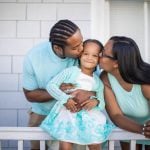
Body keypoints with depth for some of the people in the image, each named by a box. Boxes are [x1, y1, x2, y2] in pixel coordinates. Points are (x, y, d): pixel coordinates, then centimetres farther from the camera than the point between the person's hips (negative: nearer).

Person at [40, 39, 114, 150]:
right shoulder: (70, 71, -1)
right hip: (67, 113, -3)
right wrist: (65, 99, -18)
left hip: (89, 115, 3)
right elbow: (51, 85, -7)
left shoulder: (98, 82, 10)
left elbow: (102, 104, 11)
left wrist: (96, 102, -13)